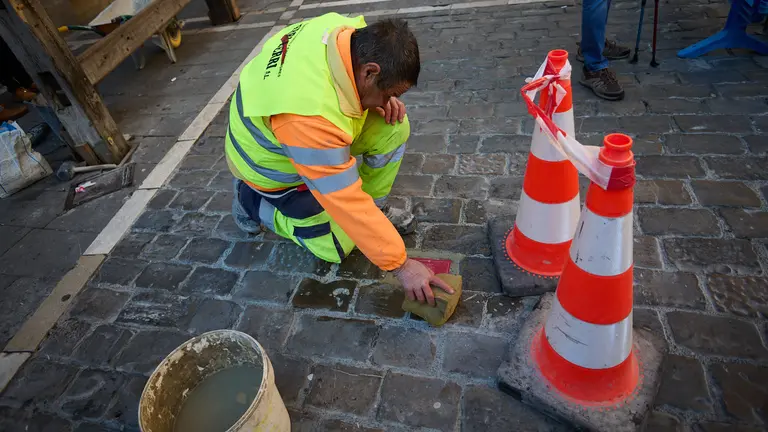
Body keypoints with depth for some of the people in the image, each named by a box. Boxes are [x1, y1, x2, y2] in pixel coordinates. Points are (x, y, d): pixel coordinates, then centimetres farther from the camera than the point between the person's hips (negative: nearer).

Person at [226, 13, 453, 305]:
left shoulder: (348, 30, -21)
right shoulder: (311, 116, -43)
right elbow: (347, 202, -37)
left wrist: (382, 98, -18)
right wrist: (400, 264, -28)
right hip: (273, 165, -7)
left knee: (394, 128, -12)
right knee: (337, 246, 0)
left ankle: (374, 207, 8)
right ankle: (251, 200, 13)